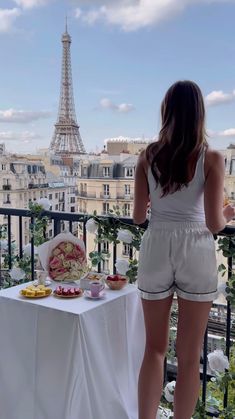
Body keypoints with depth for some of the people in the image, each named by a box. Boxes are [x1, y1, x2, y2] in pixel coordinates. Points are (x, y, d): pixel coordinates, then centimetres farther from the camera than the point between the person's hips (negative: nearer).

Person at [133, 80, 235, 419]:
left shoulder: (148, 156, -1)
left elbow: (138, 217, 2)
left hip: (156, 251, 2)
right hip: (196, 254, -2)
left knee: (154, 349, 19)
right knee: (189, 356, 14)